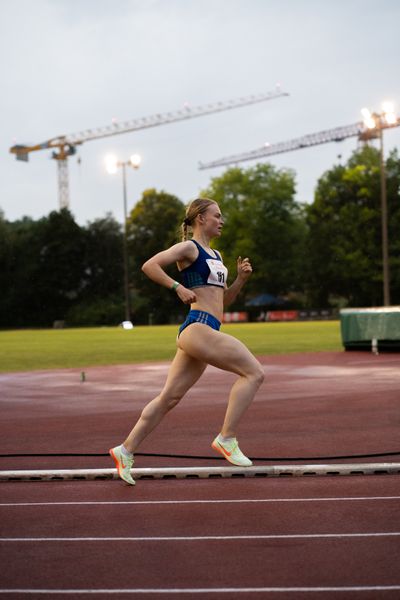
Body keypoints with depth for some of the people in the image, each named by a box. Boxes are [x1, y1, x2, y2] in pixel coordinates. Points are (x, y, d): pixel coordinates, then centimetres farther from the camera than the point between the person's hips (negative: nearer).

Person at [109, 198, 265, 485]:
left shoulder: (215, 256, 25)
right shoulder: (189, 248, -2)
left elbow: (223, 299, 28)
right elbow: (149, 266, -11)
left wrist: (241, 279, 12)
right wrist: (178, 287, -17)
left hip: (203, 333, 9)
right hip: (198, 328, -9)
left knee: (169, 398, 9)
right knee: (254, 372, -14)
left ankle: (126, 450, 14)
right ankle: (227, 438, -13)